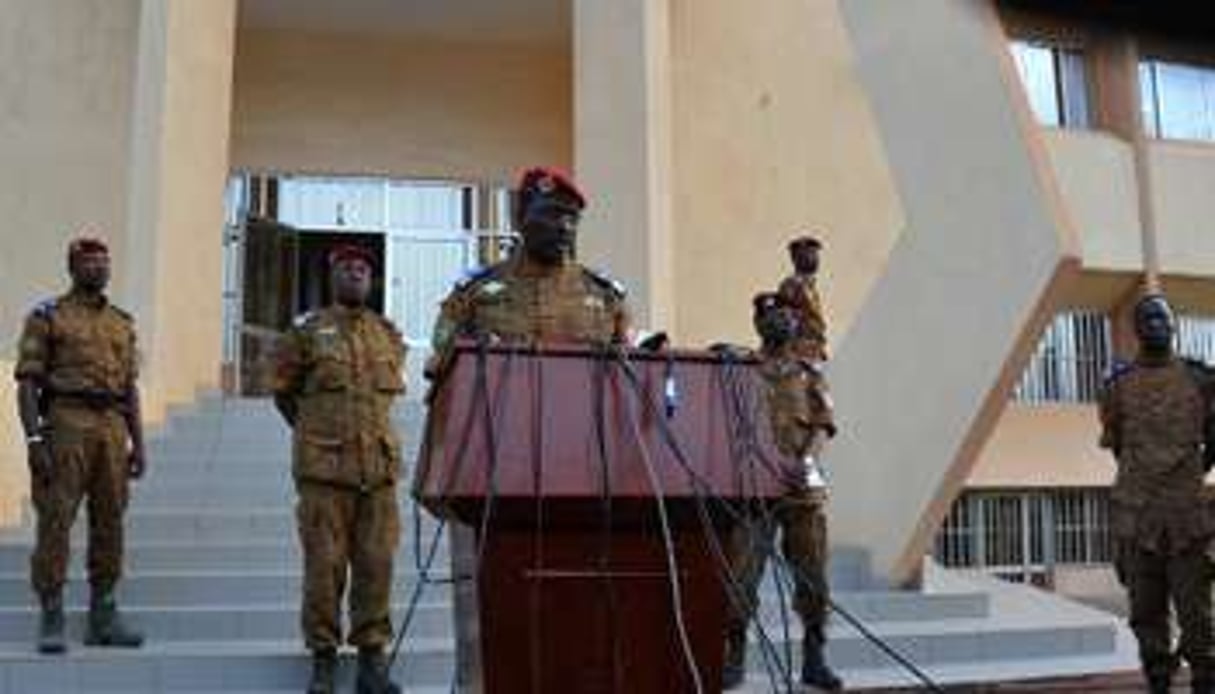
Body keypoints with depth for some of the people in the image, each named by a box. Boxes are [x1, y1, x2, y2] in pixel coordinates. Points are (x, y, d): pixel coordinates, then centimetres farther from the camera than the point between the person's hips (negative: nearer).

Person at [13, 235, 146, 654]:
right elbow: (27, 382, -3)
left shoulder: (122, 323, 16)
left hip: (112, 428, 5)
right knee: (56, 522, -5)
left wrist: (138, 443, 9)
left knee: (110, 523, 5)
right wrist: (34, 439, -13)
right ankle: (52, 622, 2)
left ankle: (103, 618, 12)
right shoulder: (47, 317, 2)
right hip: (66, 423, -5)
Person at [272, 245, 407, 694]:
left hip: (378, 467, 3)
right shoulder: (307, 332, 3)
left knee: (375, 565, 3)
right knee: (324, 566, 0)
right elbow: (283, 392, 13)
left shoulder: (389, 336, 11)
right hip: (324, 469, -2)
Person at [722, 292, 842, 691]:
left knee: (813, 575, 4)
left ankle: (814, 660, 15)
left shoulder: (809, 374, 14)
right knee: (741, 574, -5)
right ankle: (734, 658, 6)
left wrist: (809, 457, -12)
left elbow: (824, 423, 6)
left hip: (803, 486, 2)